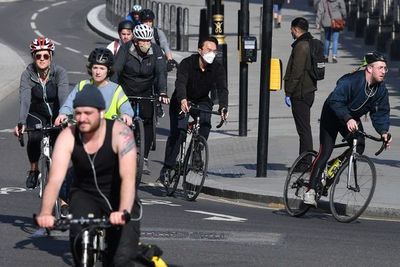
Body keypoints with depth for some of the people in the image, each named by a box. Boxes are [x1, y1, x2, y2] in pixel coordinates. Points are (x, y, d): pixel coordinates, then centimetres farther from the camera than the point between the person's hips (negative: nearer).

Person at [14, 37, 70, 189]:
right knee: (34, 137, -28)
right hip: (37, 115, 0)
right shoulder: (27, 75, -17)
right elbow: (24, 100, -29)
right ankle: (34, 170, -5)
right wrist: (21, 123, -46)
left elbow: (64, 97, -33)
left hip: (57, 115, 0)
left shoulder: (59, 72, -19)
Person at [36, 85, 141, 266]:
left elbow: (128, 178, -34)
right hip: (85, 195, 2)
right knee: (79, 238, -27)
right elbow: (55, 180, -26)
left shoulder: (120, 133, -23)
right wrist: (45, 213, -44)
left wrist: (123, 212, -51)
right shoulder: (67, 137, -16)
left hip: (119, 198, -1)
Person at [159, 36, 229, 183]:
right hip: (182, 101, -2)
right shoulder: (187, 63, -22)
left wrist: (223, 107, -44)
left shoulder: (218, 68, -13)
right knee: (178, 132, -17)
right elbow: (180, 83, -36)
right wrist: (183, 100, -57)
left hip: (202, 101, 2)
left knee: (205, 123, -27)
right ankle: (167, 167, -10)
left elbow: (222, 89, -25)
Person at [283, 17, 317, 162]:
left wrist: (288, 93, -16)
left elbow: (296, 73, -21)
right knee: (304, 128, 15)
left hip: (300, 94, -10)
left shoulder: (301, 47, -17)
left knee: (303, 129, -7)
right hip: (309, 91, 10)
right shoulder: (310, 43, 14)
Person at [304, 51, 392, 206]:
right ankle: (311, 190, -13)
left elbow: (380, 113, -7)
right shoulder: (352, 80, -33)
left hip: (353, 119, 6)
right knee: (325, 152, -14)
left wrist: (383, 131, -24)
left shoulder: (381, 90, -11)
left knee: (359, 147, -14)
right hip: (332, 116, -6)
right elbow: (335, 101, -40)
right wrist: (347, 119, -51)